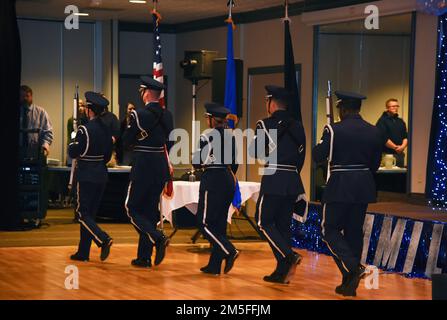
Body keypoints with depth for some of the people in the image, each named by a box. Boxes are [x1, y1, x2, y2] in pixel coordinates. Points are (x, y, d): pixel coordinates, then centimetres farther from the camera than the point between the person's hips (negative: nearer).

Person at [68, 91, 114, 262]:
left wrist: (71, 144, 9)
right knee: (90, 213, 12)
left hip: (86, 176, -7)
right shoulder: (106, 129, 6)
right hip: (101, 176, 7)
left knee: (83, 214, -2)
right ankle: (83, 252, 16)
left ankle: (103, 240, -21)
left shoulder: (85, 129, -15)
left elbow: (73, 153, -12)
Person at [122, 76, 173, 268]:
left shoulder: (139, 114, -13)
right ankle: (144, 258, 14)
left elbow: (126, 142, -8)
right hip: (162, 167, 6)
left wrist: (129, 122, 8)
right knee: (150, 210, 12)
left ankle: (158, 238, -16)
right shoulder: (167, 115, 7)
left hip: (143, 167, -6)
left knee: (132, 208, 4)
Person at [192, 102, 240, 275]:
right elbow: (235, 163, 13)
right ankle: (214, 265, 12)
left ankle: (229, 251, -16)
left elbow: (197, 162, -12)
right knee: (219, 223, 10)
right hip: (228, 180, 8)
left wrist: (202, 164, 9)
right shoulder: (231, 136, 9)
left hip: (213, 180, -7)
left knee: (205, 222, -1)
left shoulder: (207, 136, -11)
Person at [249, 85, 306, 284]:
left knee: (264, 221, 3)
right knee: (283, 224, 10)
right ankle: (282, 272, 9)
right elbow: (301, 155, 13)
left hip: (273, 180, -6)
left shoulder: (265, 125, -7)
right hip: (293, 181, 6)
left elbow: (255, 152, -2)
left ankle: (289, 256, -16)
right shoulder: (297, 126, 11)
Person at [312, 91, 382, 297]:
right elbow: (375, 163, 10)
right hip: (364, 187, 5)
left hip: (339, 187, -5)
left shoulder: (334, 130, -11)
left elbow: (318, 156, -8)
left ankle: (353, 267, -17)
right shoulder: (373, 132, 5)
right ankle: (350, 284, 15)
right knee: (354, 232, 11)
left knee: (330, 229, 5)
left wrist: (318, 146, 12)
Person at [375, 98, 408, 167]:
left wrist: (403, 146, -5)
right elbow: (383, 138, -13)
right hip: (387, 154, -7)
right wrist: (395, 147, -12)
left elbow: (406, 136, 15)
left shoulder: (401, 121, 18)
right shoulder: (382, 121, -4)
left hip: (400, 154, 7)